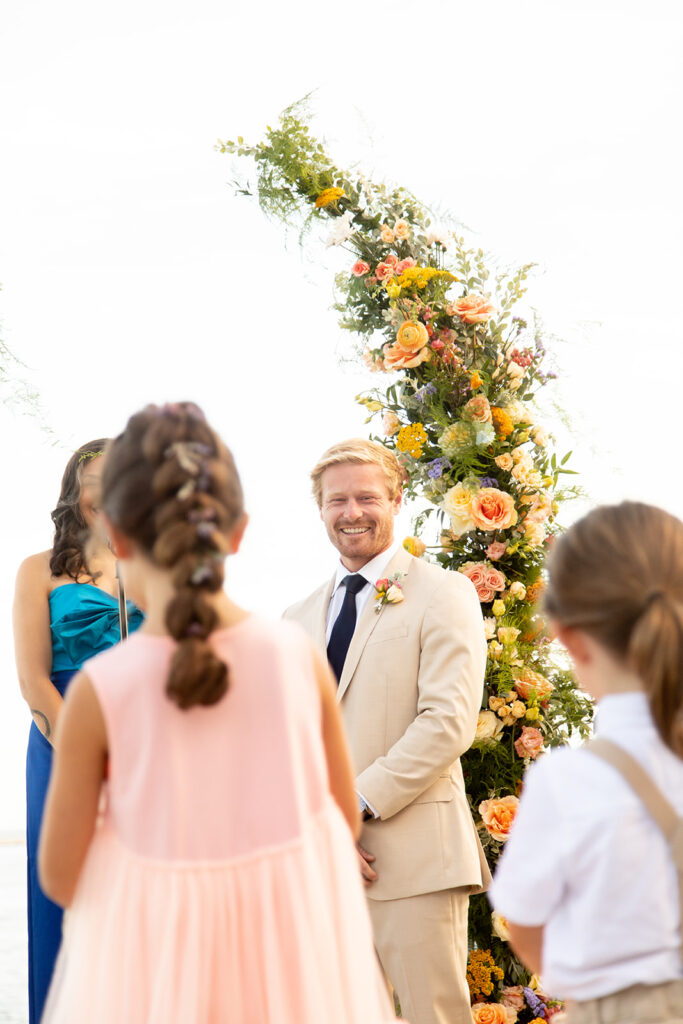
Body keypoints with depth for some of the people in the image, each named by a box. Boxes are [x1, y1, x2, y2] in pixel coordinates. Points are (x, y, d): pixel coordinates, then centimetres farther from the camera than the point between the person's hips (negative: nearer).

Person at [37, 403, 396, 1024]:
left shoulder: (99, 691, -18)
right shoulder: (300, 657, -12)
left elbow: (60, 875, -9)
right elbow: (346, 821, 0)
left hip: (159, 966, -2)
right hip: (295, 945, 2)